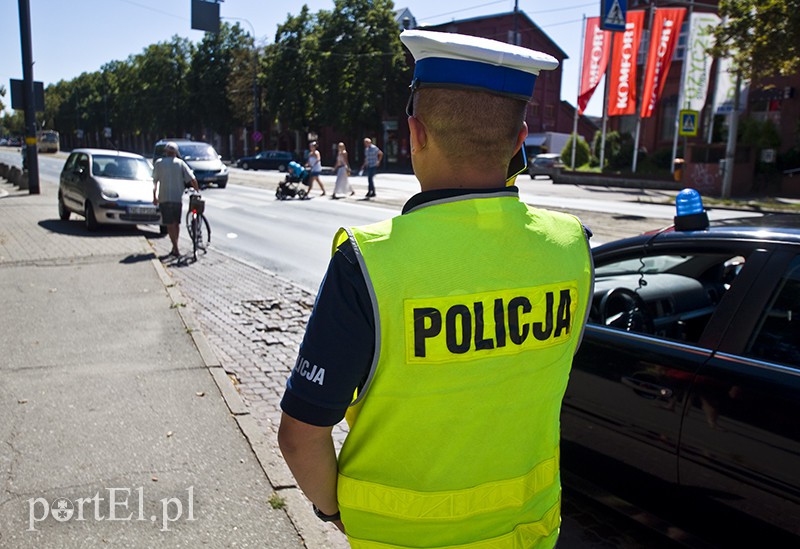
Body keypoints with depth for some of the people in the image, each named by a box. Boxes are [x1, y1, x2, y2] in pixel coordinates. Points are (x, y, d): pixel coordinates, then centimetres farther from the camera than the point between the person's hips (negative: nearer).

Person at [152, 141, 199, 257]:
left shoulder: (159, 163, 1)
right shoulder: (180, 163, 2)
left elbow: (155, 181, 5)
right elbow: (192, 179, -4)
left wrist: (154, 196, 15)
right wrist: (197, 190, 11)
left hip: (164, 198, -2)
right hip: (178, 197, 2)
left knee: (170, 225, -2)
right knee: (176, 223, 14)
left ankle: (176, 249, -10)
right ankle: (175, 248, 19)